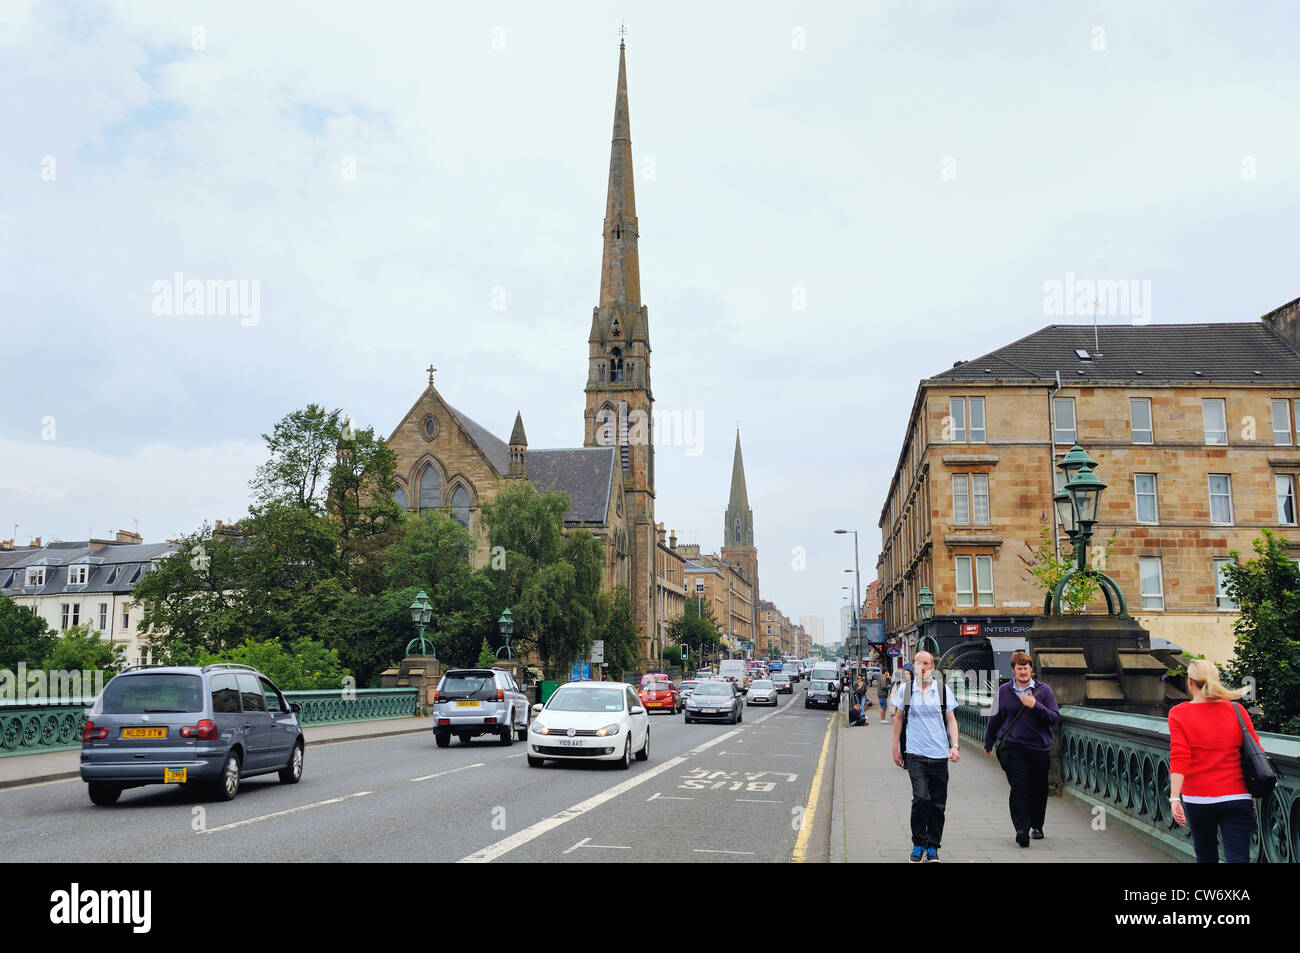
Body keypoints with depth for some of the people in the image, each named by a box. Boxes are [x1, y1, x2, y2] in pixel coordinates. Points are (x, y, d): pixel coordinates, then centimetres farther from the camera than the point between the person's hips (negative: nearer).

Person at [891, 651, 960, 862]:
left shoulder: (943, 689, 4)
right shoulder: (905, 689, 3)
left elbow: (951, 719, 7)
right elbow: (898, 718, 12)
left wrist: (955, 745, -5)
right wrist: (895, 748, 11)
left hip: (939, 754, 2)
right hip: (915, 753, -1)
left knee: (938, 803, 5)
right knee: (921, 798, -15)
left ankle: (932, 847, 20)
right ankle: (918, 844, 1)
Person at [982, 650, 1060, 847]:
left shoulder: (1043, 690, 4)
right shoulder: (1004, 691, 6)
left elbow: (1055, 718, -3)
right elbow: (995, 718, 17)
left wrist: (1035, 705, -18)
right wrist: (988, 744, 25)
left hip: (1039, 748, 1)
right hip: (1012, 747, -1)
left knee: (1038, 790, 9)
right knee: (1019, 787, -13)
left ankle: (1037, 826, 28)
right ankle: (1022, 829, -14)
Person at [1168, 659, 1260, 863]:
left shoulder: (1179, 714, -5)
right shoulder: (1237, 710, 1)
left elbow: (1179, 758, -14)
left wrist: (1174, 798, -16)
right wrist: (1254, 793, 15)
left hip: (1197, 799, -1)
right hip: (1237, 798, 1)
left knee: (1206, 857, 17)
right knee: (1238, 858, -2)